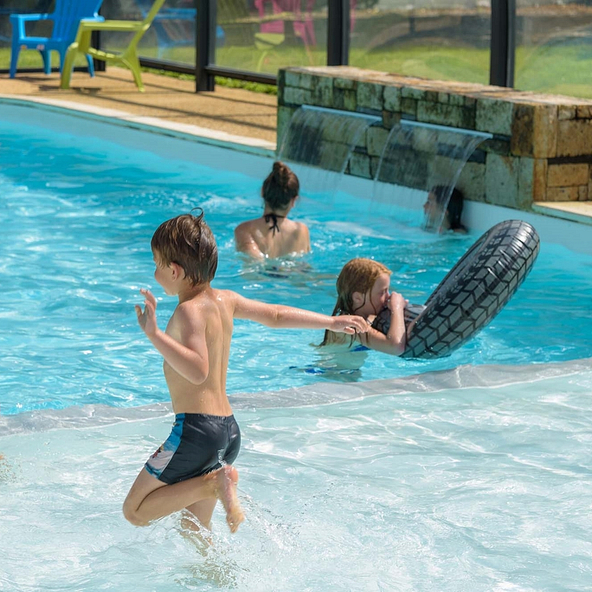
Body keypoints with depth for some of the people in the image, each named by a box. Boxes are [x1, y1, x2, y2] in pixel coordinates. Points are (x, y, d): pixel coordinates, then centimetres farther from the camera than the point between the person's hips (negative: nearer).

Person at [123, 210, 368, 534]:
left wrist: (155, 335, -34)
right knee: (194, 528, 19)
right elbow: (276, 315, 22)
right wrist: (332, 322, 34)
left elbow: (198, 370, -30)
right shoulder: (225, 300, 10)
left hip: (196, 427, -9)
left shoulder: (190, 311, -15)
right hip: (229, 429, 9)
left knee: (135, 511, -2)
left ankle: (214, 482, -13)